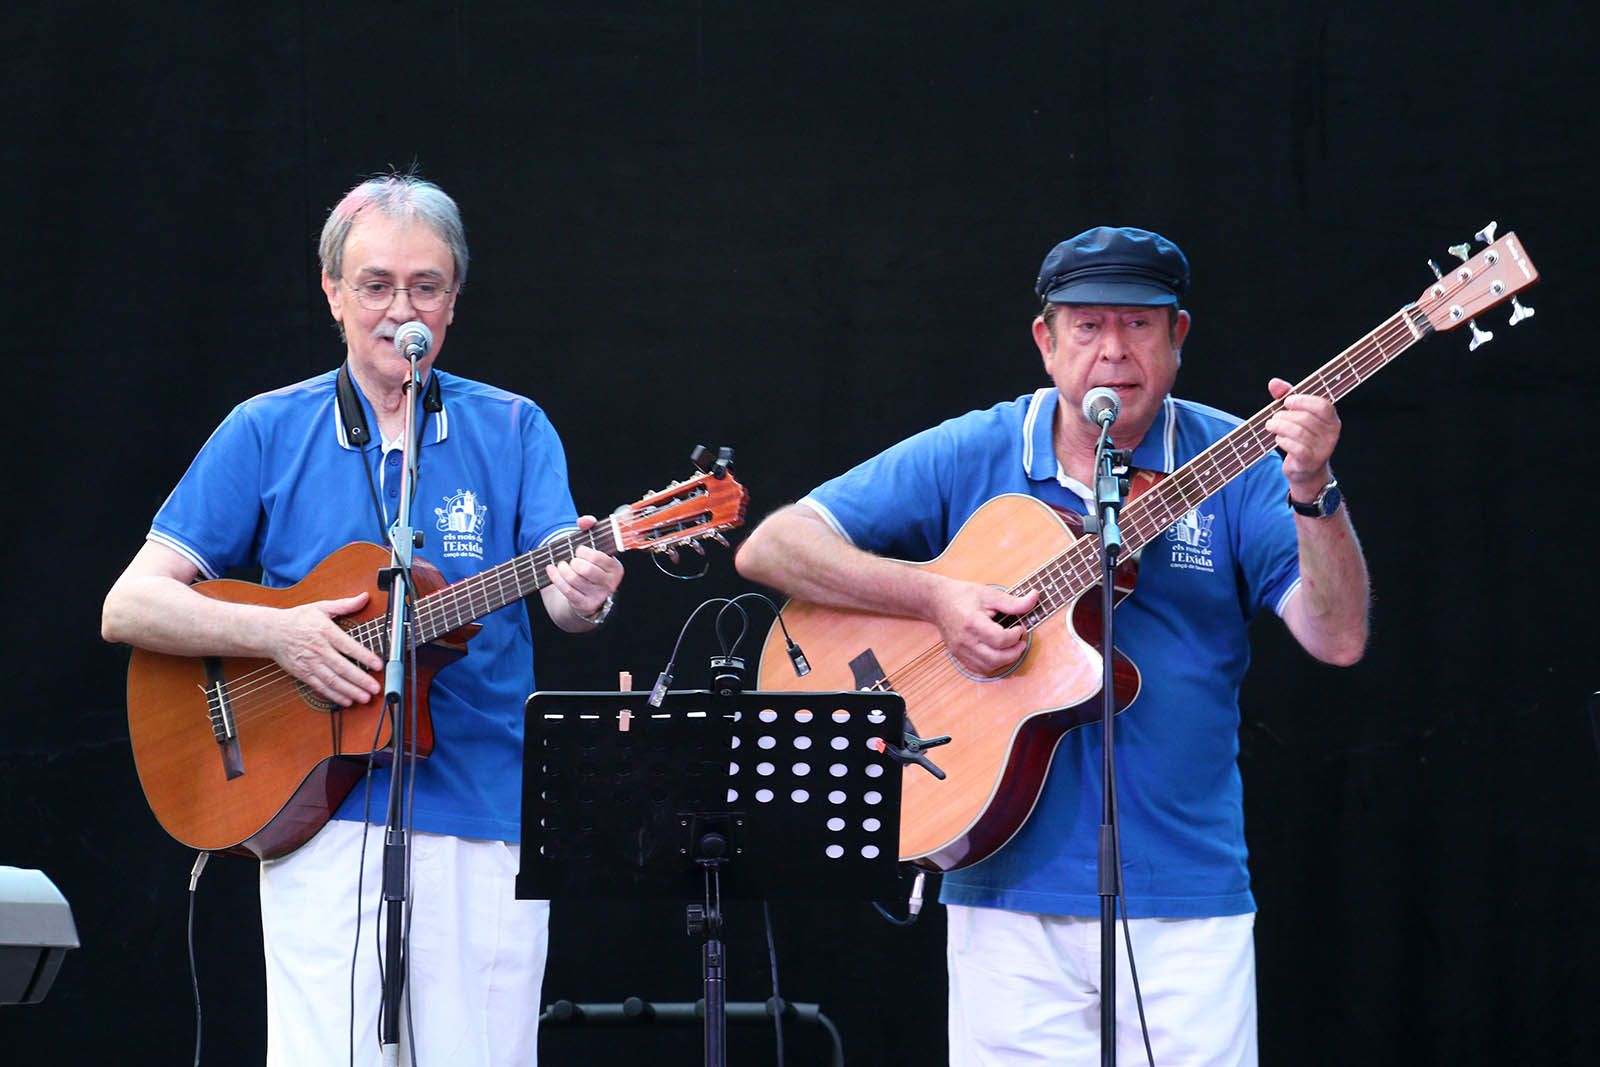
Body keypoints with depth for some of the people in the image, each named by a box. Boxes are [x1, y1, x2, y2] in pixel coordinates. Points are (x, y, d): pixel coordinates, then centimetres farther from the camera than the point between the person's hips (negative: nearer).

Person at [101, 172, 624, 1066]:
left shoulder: (512, 431, 8)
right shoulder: (268, 433, 5)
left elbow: (560, 585, -6)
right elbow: (130, 606, 0)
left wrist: (583, 596, -30)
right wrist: (279, 635, -15)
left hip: (488, 825, 1)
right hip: (324, 819, -1)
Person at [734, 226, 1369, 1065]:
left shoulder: (1236, 467, 1)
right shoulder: (970, 457, 3)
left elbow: (1338, 641, -9)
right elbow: (770, 547, 1)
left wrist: (1311, 490, -24)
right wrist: (932, 596, -13)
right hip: (1012, 892, 0)